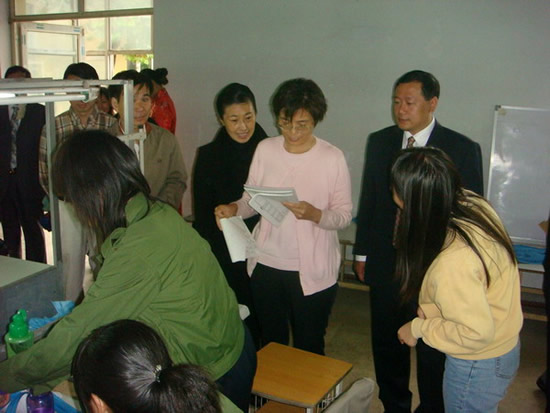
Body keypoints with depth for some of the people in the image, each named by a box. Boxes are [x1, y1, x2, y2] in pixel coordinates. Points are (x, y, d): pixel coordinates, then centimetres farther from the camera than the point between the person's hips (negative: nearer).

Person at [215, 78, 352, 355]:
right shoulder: (265, 149, 0)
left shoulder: (332, 158, -9)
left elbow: (344, 214, -8)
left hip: (312, 271, -3)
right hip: (266, 265, 3)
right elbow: (251, 198, 6)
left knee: (309, 348, 13)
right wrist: (234, 209, -15)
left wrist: (314, 214, -27)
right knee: (271, 343, 21)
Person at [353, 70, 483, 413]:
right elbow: (368, 200, 7)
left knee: (433, 352, 12)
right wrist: (362, 252, 9)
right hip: (385, 263, 4)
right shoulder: (379, 142, 2)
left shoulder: (463, 149, -10)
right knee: (387, 345, 19)